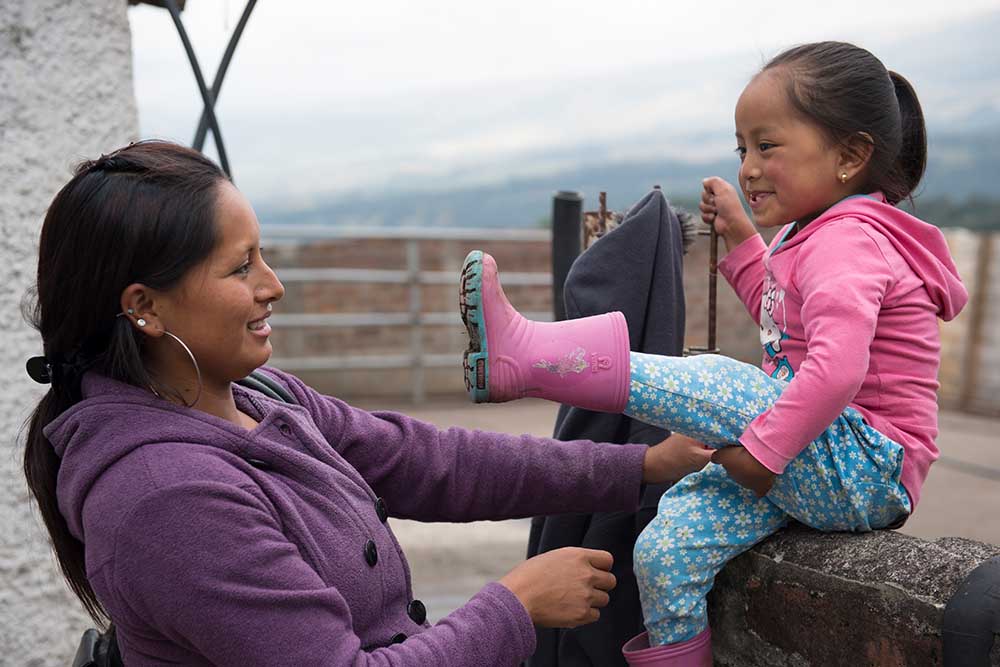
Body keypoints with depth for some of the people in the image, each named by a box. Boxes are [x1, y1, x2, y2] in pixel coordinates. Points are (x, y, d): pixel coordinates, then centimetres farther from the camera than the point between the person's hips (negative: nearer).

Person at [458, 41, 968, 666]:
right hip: (820, 465, 9)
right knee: (665, 550, -6)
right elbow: (785, 322, 34)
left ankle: (524, 355, -22)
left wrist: (763, 448, -27)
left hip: (862, 469, -9)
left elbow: (836, 367, -32)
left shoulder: (846, 241, -15)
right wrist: (741, 234, 26)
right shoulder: (816, 235, 17)